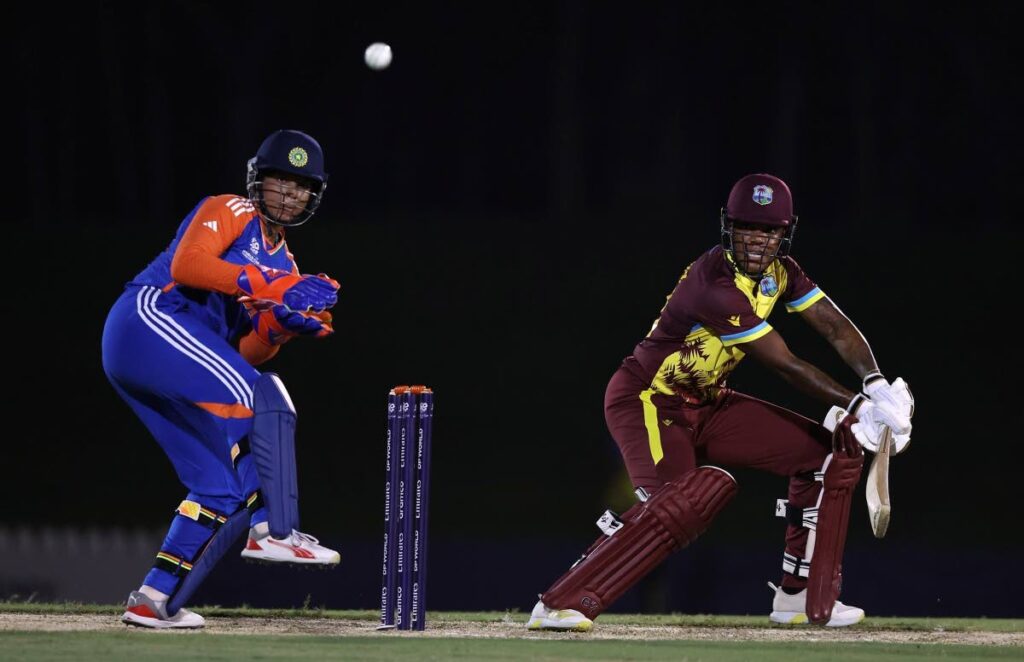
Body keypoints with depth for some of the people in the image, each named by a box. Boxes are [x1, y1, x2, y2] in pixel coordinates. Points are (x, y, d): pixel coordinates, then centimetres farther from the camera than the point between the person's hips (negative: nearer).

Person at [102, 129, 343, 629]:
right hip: (149, 318, -9)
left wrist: (283, 326, -7)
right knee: (264, 398, -24)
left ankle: (156, 598, 4)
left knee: (224, 486, 4)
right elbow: (186, 264, -19)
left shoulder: (281, 265, 23)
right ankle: (272, 529, -30)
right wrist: (271, 287, -24)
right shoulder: (230, 213, 2)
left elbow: (247, 354, 14)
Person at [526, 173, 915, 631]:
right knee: (694, 494, -36)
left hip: (707, 404, 9)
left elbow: (835, 326, -3)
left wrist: (877, 385, -21)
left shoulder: (779, 271, -1)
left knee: (832, 452, 4)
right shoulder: (717, 283, -28)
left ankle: (801, 597, 11)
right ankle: (560, 605, -36)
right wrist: (857, 405, -19)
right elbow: (785, 365, -24)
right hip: (647, 399, -9)